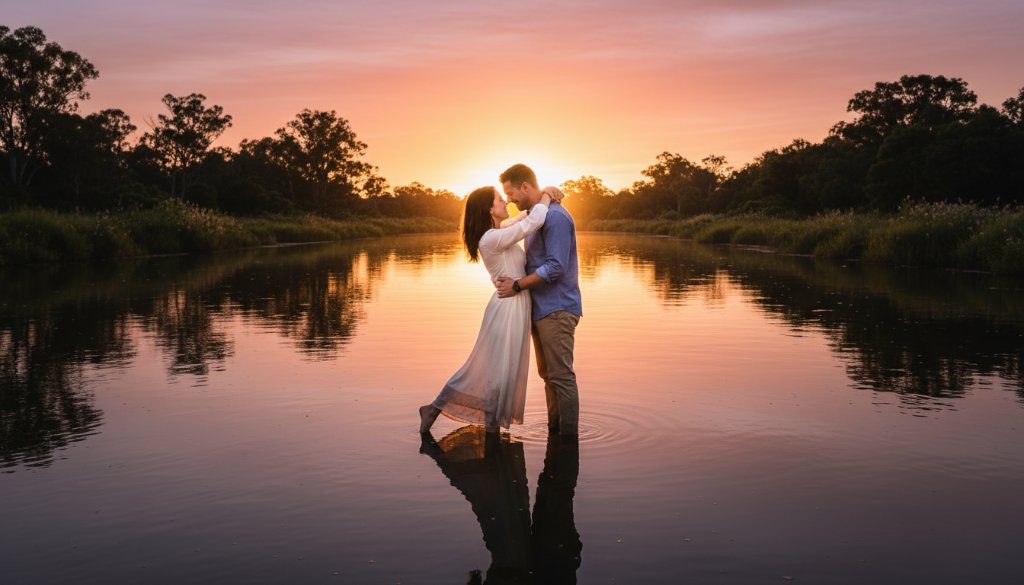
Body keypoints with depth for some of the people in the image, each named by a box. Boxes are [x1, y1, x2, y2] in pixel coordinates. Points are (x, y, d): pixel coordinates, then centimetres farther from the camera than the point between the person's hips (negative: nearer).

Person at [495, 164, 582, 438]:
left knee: (561, 375, -6)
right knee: (548, 373, 14)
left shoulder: (555, 216, -15)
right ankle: (554, 429, 23)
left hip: (556, 309, -10)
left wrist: (518, 285, -16)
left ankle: (569, 436, 0)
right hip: (541, 309, 10)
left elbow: (555, 267, -21)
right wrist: (511, 277, 10)